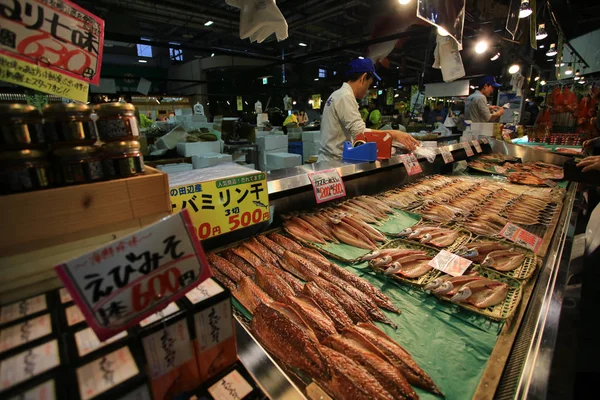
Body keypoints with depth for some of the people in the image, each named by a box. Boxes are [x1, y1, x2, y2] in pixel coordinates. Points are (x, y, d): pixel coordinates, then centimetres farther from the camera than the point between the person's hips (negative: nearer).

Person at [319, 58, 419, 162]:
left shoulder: (338, 95, 16)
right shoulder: (346, 96, -14)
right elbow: (360, 133, -24)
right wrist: (393, 134, -22)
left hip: (330, 160, 10)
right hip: (334, 162, -10)